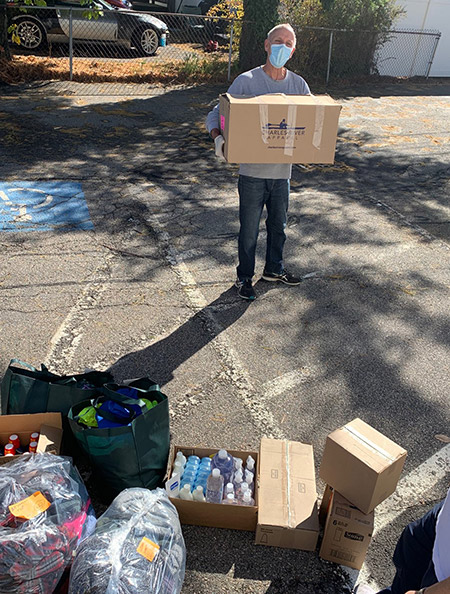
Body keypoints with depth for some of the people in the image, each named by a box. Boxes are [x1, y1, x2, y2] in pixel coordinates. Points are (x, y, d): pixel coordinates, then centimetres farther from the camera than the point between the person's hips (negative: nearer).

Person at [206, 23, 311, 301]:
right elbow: (215, 115, -6)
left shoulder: (298, 84, 5)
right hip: (252, 172, -4)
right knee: (249, 230, 6)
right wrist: (219, 140, -27)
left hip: (282, 170, 4)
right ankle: (245, 277, 25)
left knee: (279, 226, 18)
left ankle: (275, 269, 40)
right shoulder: (246, 81, -7)